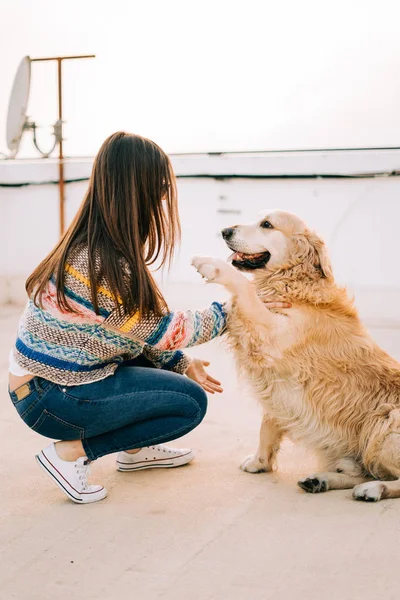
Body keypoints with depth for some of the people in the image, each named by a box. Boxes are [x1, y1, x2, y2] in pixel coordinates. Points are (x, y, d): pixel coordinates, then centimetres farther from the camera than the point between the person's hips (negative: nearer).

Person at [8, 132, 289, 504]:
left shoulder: (94, 245, 2)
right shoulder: (103, 263, -27)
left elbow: (140, 327, 9)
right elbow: (162, 330, -15)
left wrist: (181, 363, 2)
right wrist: (234, 309, -4)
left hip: (70, 374, 9)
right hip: (49, 397, -9)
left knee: (170, 361, 13)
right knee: (191, 402, -9)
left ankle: (135, 449, 23)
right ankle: (70, 452, -5)